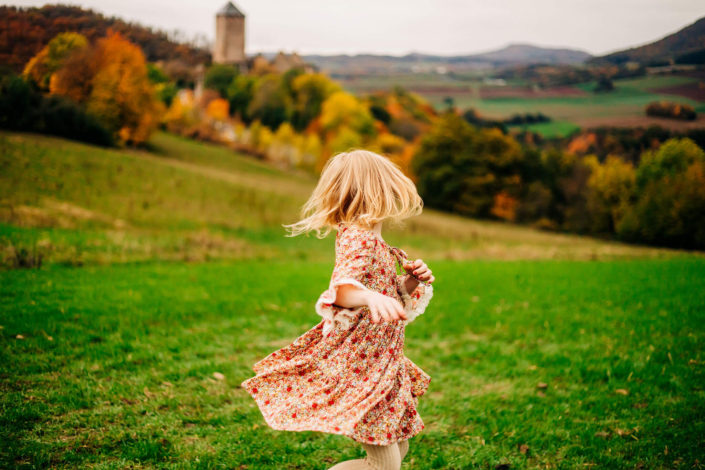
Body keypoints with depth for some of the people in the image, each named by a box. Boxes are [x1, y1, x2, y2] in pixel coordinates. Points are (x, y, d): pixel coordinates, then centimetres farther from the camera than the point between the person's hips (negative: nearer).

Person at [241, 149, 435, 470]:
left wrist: (411, 281, 3)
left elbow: (389, 294, 23)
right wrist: (371, 297, -55)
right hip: (359, 367, -10)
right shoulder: (357, 239, -17)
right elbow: (341, 289, -35)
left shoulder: (374, 243, 13)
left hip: (379, 364, 10)